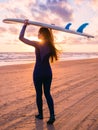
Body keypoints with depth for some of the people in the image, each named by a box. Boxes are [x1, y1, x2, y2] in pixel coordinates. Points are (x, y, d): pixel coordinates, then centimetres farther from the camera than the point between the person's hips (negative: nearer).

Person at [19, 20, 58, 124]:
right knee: (47, 93, 11)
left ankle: (40, 115, 23)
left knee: (39, 94, 10)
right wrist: (50, 29, 32)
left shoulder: (37, 44, -15)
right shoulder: (50, 44, 1)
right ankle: (52, 115, -1)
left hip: (38, 72, -5)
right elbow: (50, 38, 29)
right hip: (48, 72, 5)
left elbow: (21, 38, -12)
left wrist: (25, 25, -5)